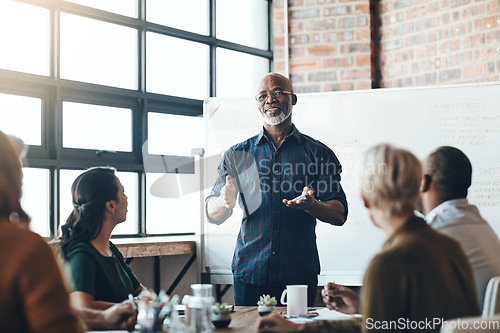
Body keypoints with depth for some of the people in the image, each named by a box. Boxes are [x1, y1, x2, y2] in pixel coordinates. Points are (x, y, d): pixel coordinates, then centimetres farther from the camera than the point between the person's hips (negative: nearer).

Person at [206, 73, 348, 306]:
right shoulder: (237, 155, 9)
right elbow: (212, 215, 6)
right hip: (249, 271, 1)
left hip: (300, 272, -1)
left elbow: (339, 214, 0)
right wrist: (225, 202, -17)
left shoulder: (318, 153, 5)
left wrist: (312, 205, -22)